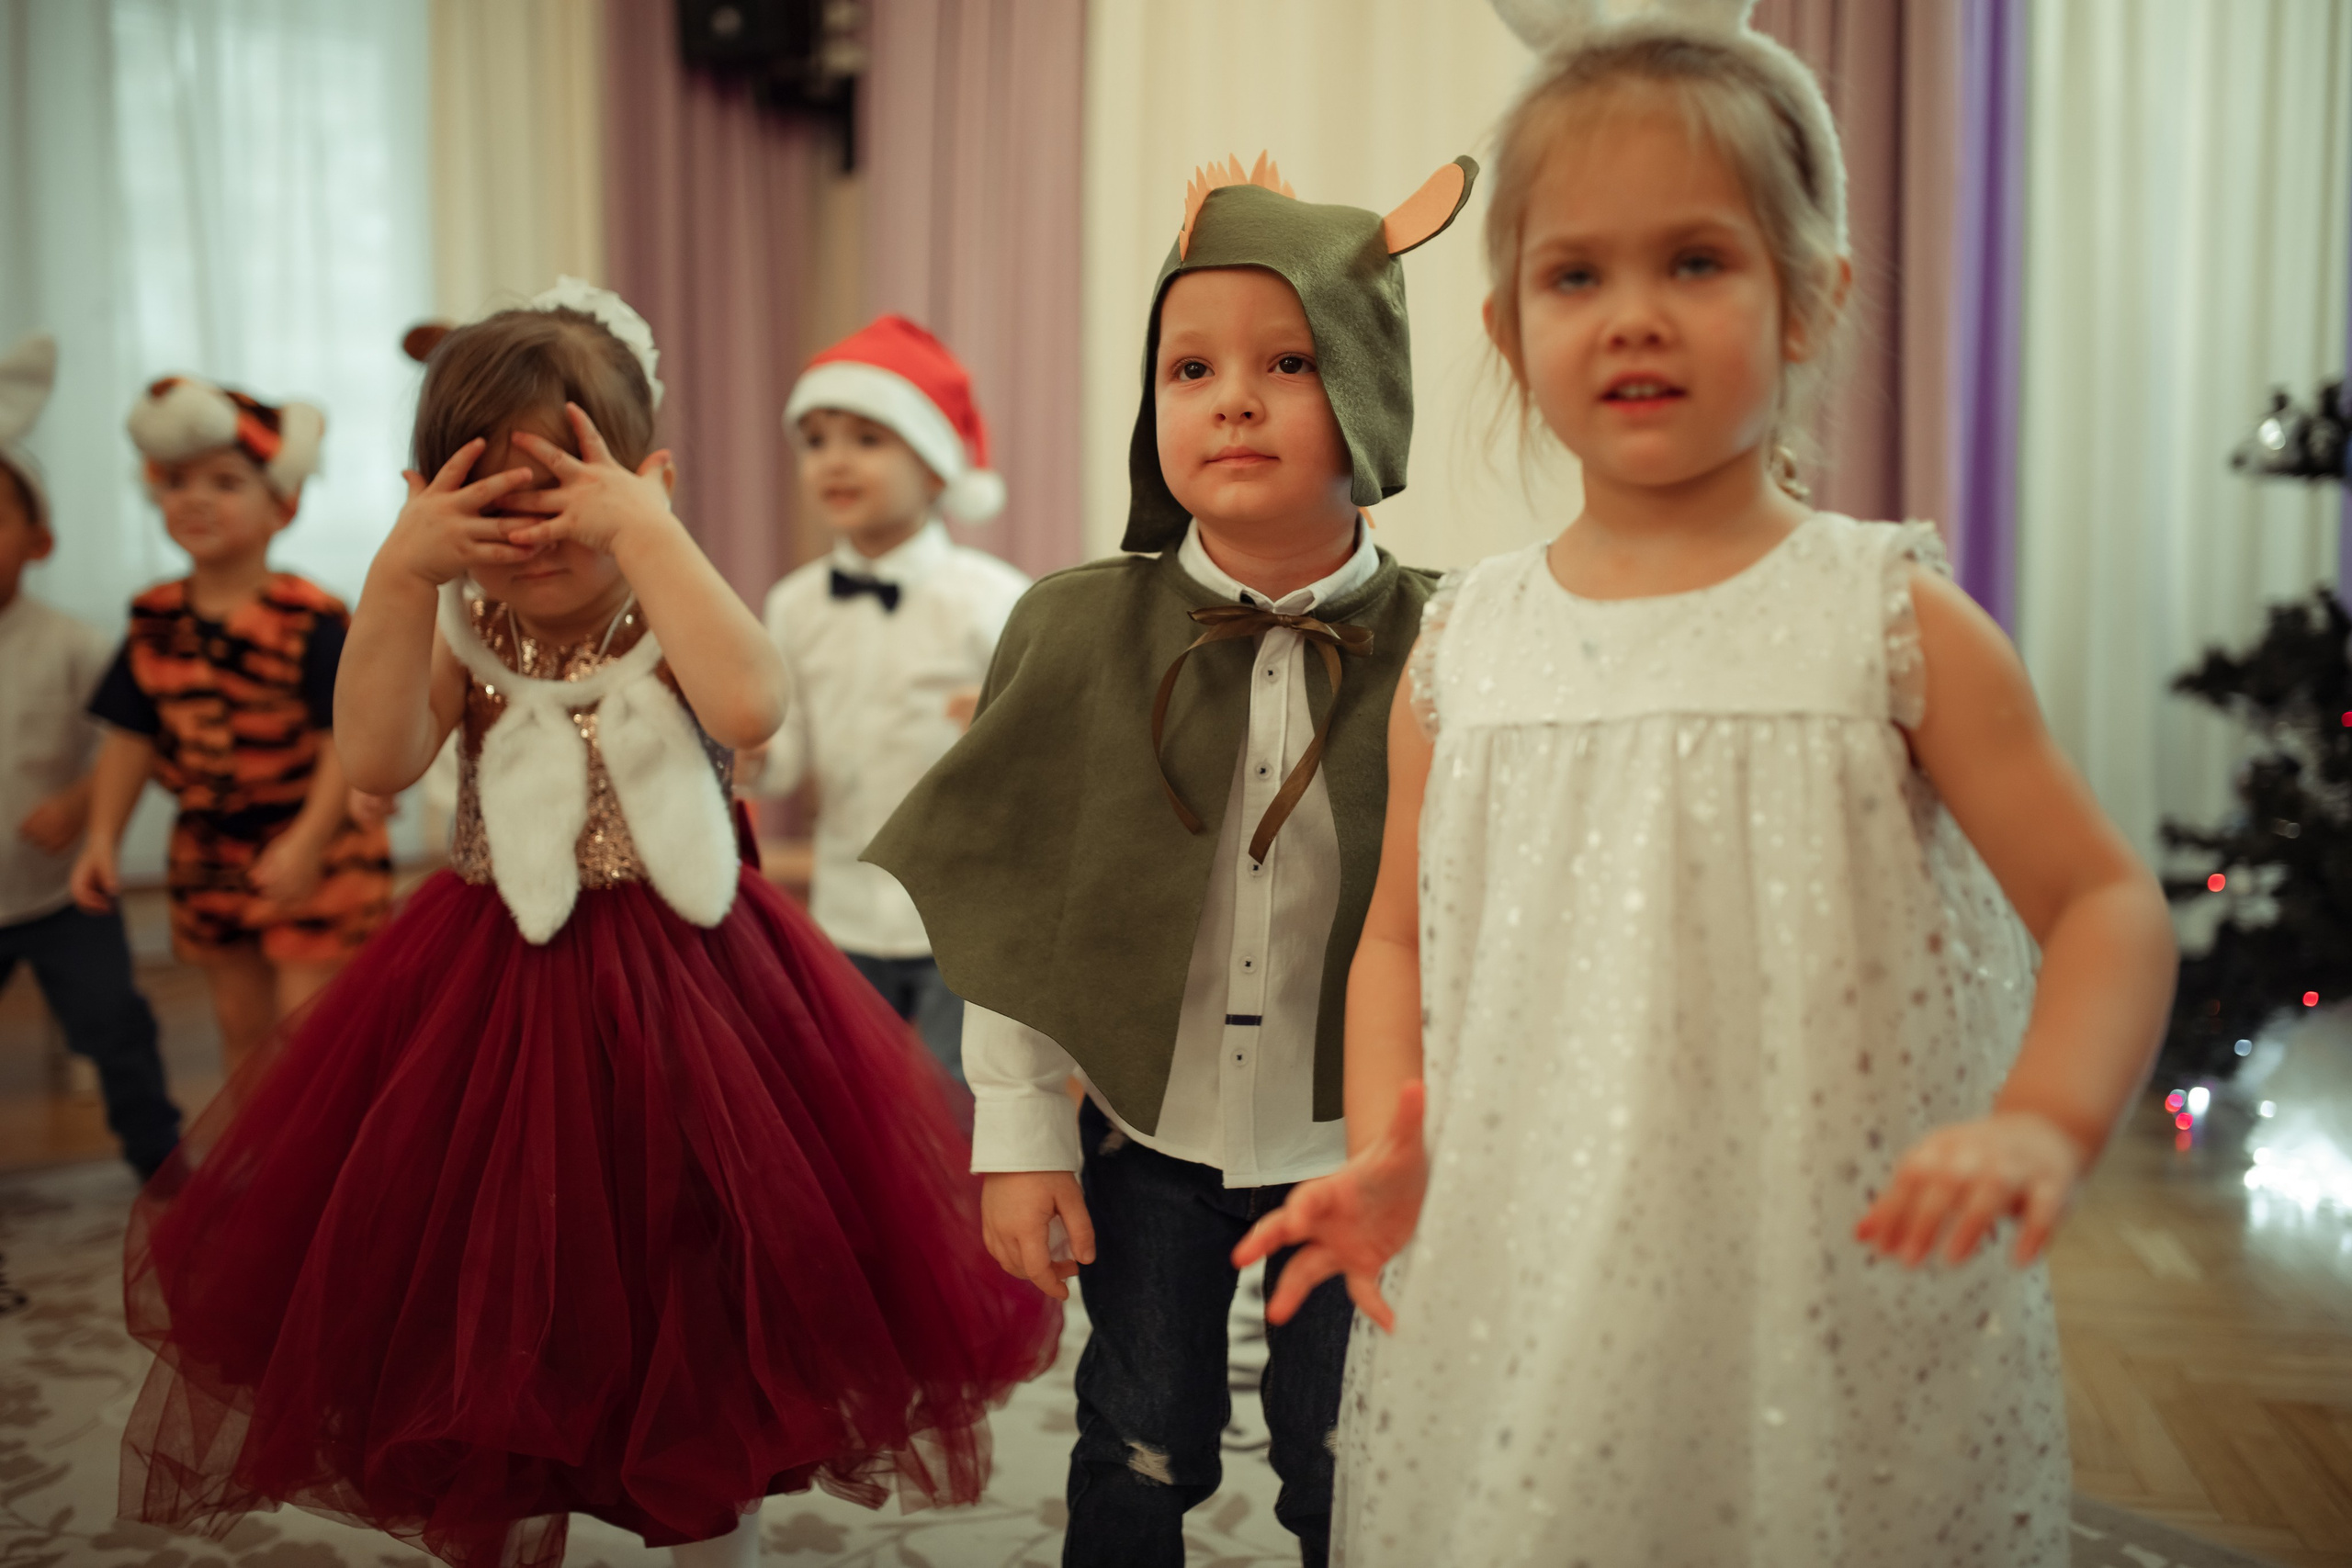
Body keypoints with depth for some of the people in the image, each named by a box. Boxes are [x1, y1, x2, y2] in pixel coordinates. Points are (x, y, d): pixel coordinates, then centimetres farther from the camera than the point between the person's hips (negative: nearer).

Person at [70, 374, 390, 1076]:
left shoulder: (311, 619, -16)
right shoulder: (155, 621, 1)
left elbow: (344, 739, -19)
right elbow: (131, 739, 5)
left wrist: (306, 841, -26)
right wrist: (102, 839, -1)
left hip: (308, 848, -6)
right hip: (208, 847, 6)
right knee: (242, 1019, 18)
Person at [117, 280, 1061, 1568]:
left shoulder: (670, 619, -8)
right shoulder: (462, 632, -1)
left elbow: (750, 706, -31)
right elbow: (376, 761, -18)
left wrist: (645, 530, -29)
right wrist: (398, 572, -24)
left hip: (678, 998, -2)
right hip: (489, 1002, 3)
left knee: (697, 1330, 9)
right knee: (486, 1325, 16)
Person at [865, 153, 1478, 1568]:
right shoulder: (1077, 630, -10)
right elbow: (1012, 909, -5)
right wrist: (1021, 1138, -4)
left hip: (1352, 1145, 0)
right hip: (1145, 1135, 1)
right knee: (1139, 1454, 18)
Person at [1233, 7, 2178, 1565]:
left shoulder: (1891, 619, -5)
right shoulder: (1463, 644, 2)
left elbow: (2108, 903, -2)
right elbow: (1400, 936, 10)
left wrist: (2045, 1121, -19)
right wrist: (1385, 1156, -4)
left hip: (1844, 1326, -2)